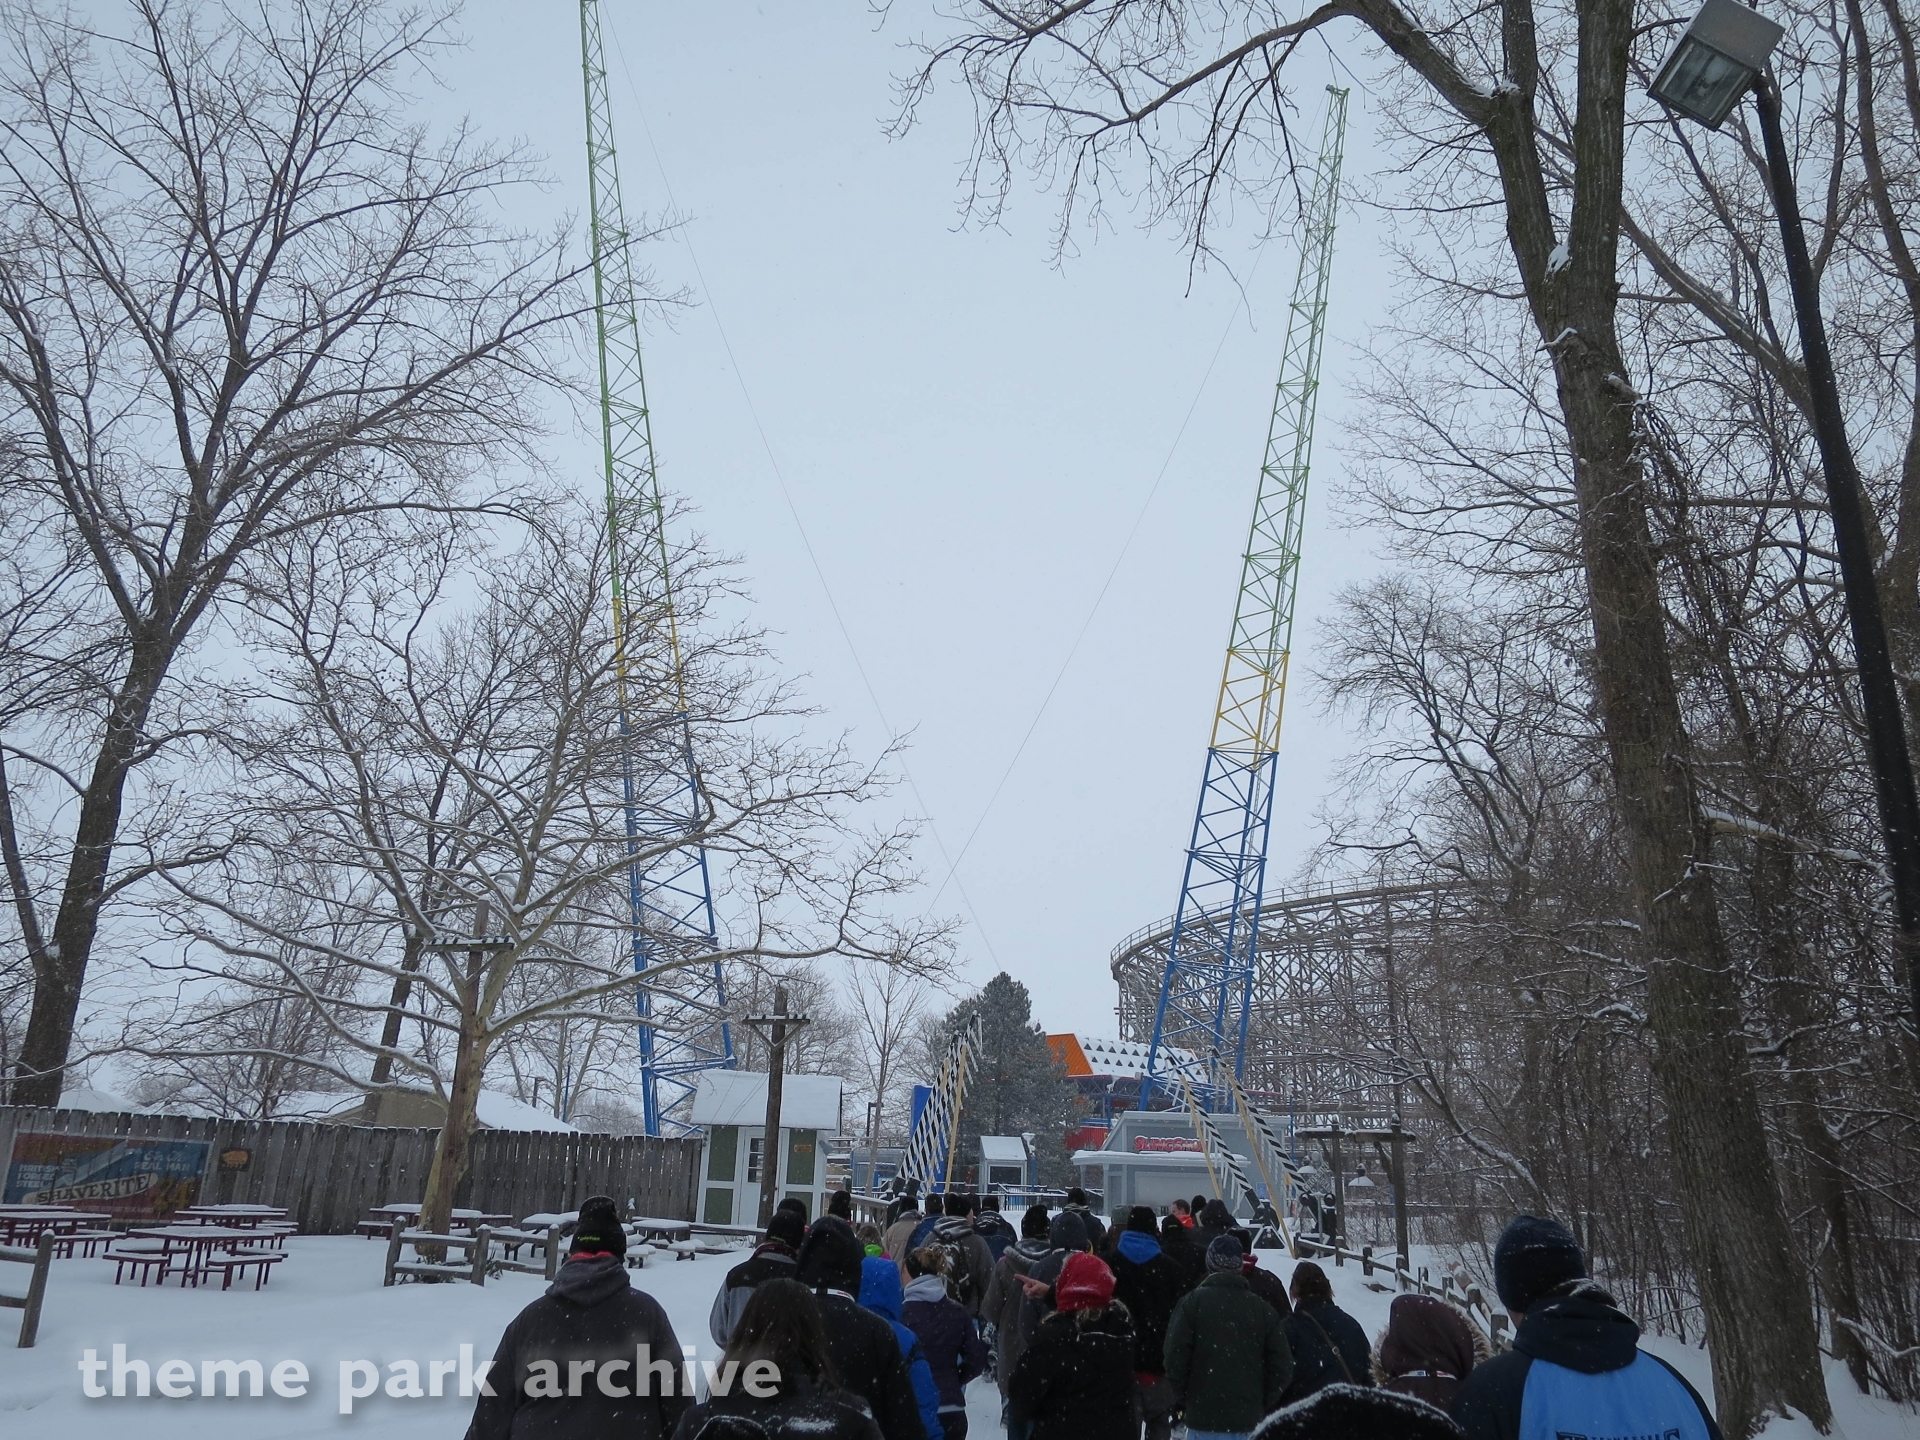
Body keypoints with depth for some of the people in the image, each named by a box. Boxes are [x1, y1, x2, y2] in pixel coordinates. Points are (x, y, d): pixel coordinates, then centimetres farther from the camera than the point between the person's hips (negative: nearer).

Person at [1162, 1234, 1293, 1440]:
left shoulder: (1193, 1302, -6)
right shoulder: (1262, 1307, 2)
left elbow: (1176, 1356, -10)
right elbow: (1282, 1364, 2)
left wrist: (1184, 1397, 5)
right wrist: (1264, 1405, 12)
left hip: (1204, 1417, -2)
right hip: (1249, 1418, 3)